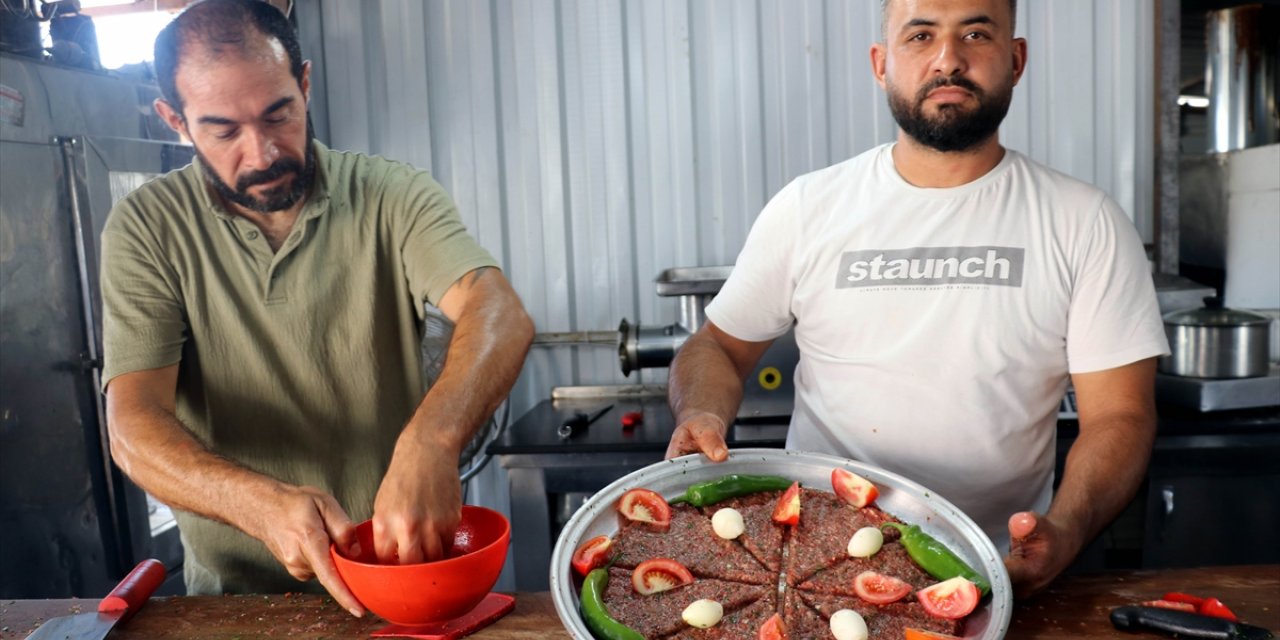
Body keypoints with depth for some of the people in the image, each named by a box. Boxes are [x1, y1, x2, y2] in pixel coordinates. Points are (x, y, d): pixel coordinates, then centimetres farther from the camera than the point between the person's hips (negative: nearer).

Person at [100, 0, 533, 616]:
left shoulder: (393, 197, -7)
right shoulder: (146, 229, -4)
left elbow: (500, 316, -22)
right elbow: (134, 427, -11)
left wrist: (430, 442, -42)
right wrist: (264, 503, -31)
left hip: (397, 555, -1)